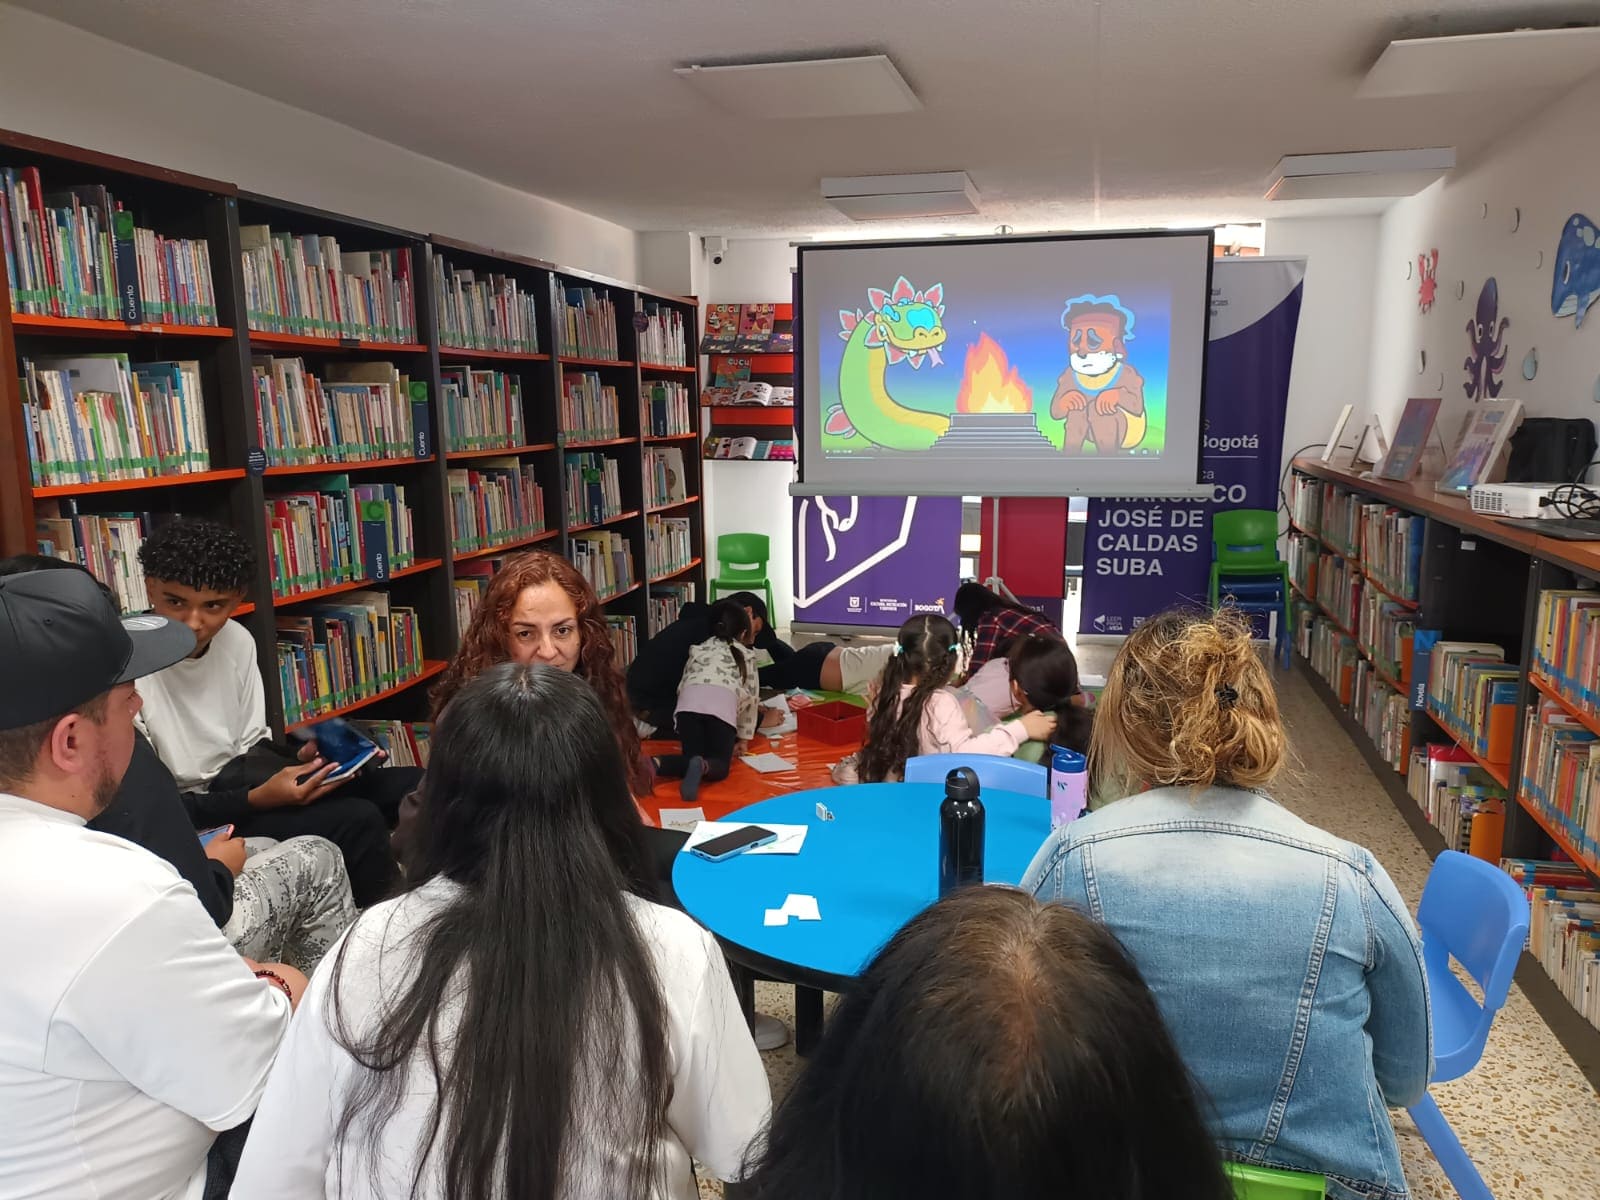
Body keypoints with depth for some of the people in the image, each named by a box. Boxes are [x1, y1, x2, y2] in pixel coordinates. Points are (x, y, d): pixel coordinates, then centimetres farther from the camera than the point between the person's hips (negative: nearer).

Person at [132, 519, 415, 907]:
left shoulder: (237, 641, -2)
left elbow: (253, 748, 8)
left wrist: (298, 760, -11)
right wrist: (258, 799, -26)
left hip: (239, 781, 7)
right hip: (183, 821, -7)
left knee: (412, 787, -1)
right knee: (359, 822, -25)